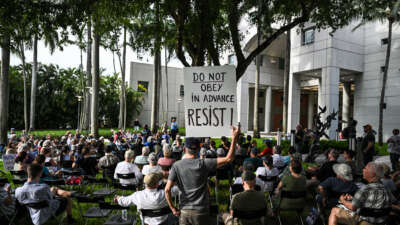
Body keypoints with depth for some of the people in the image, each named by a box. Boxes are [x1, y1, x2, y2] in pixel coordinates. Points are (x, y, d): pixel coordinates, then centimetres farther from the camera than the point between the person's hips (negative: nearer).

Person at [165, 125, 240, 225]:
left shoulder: (176, 166, -5)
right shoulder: (203, 164, -12)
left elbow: (167, 189, -9)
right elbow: (229, 159, -14)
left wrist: (173, 208, 3)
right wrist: (234, 137, -11)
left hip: (184, 211, 2)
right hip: (200, 212, -2)